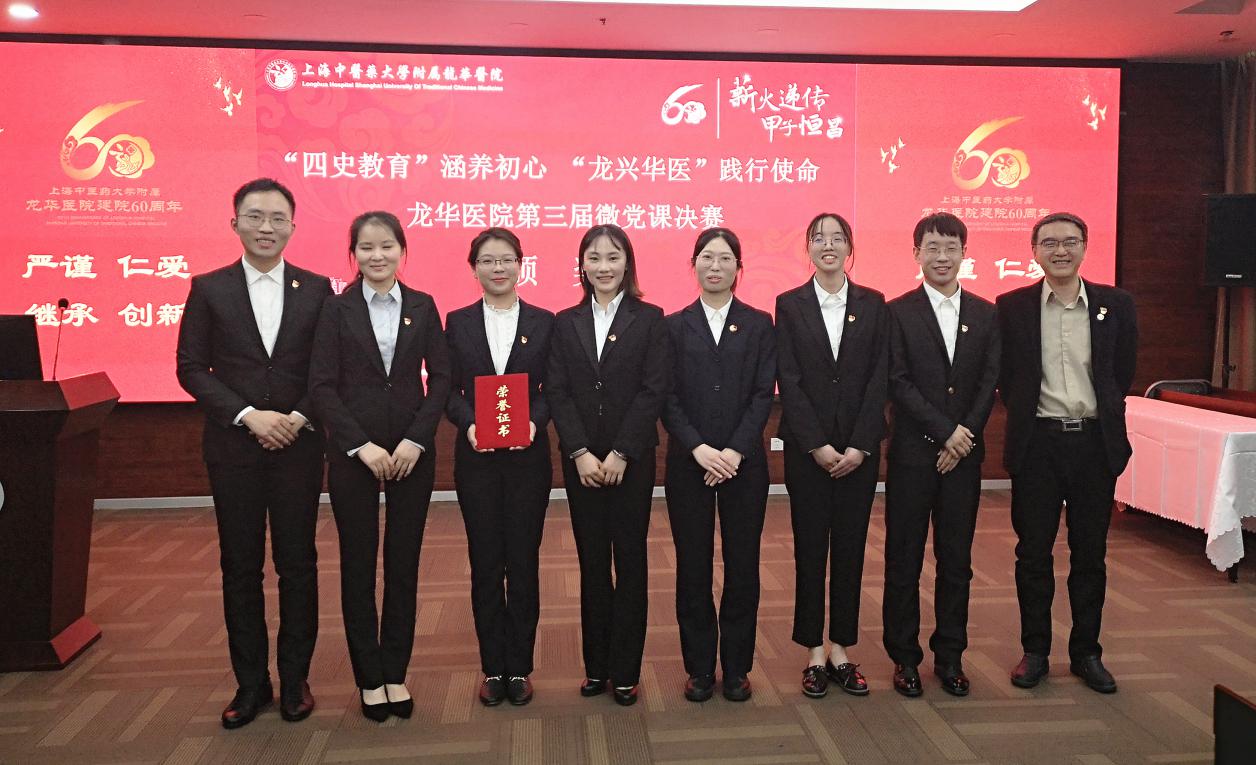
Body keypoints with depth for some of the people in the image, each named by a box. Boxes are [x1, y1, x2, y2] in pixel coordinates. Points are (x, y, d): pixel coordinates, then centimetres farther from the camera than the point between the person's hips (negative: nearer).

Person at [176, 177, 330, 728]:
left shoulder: (317, 289, 4)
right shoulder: (209, 288, 3)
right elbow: (190, 367, -1)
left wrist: (298, 418, -11)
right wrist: (249, 415, -12)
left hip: (297, 445, 0)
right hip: (233, 447, 0)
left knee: (298, 564, 6)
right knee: (240, 567, 7)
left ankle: (295, 679, 18)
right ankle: (250, 682, 20)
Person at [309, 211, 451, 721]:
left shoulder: (422, 306, 5)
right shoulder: (337, 309, 0)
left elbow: (440, 377, 2)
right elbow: (322, 385, -5)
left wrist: (416, 439, -10)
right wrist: (361, 445, -13)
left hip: (412, 450, 1)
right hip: (353, 452, -1)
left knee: (403, 562, 6)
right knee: (358, 563, 6)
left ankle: (396, 673, 19)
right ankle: (369, 677, 19)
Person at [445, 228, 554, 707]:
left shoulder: (543, 322, 5)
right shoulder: (458, 322, 6)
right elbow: (448, 389, 2)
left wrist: (534, 421, -17)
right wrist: (468, 423, -16)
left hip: (528, 456, 0)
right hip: (476, 457, 1)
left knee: (523, 560, 4)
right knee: (485, 562, 6)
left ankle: (520, 666, 17)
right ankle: (493, 667, 18)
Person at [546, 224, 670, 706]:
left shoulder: (649, 320, 1)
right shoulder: (565, 323, 7)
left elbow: (654, 391, -7)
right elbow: (556, 392, 1)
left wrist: (620, 454, -13)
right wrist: (581, 454, -10)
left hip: (632, 459, -2)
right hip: (581, 461, 2)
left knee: (630, 561, 4)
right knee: (592, 562, 8)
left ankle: (626, 670, 14)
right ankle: (596, 665, 20)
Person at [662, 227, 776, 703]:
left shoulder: (759, 325, 6)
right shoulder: (674, 326, 6)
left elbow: (764, 394, -1)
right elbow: (667, 397, 0)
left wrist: (735, 451, -12)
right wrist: (698, 447, -14)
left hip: (743, 462, 0)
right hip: (688, 463, 0)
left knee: (742, 565, 5)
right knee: (693, 566, 5)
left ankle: (737, 666, 19)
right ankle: (699, 667, 17)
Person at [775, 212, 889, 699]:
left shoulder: (873, 305, 6)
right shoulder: (789, 305, 1)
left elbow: (879, 379, 0)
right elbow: (789, 382, -5)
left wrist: (860, 446, -9)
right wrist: (818, 446, -12)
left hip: (859, 447, 2)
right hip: (806, 448, -1)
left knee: (850, 547, 7)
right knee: (810, 548, 4)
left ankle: (842, 650, 18)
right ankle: (814, 654, 15)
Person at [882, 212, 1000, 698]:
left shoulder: (985, 314, 9)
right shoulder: (898, 312, -1)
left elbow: (989, 382, 4)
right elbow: (899, 383, -8)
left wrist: (964, 437, -8)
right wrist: (945, 432, -13)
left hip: (964, 455, 3)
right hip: (912, 455, -3)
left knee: (957, 561, 10)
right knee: (904, 561, 4)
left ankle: (950, 656, 22)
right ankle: (904, 657, 16)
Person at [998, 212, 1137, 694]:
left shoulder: (1116, 305, 2)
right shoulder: (1012, 307, -1)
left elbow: (1123, 374, 9)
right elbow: (1005, 378, 4)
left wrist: (1103, 417, 8)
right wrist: (1027, 415, 3)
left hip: (1096, 441, 1)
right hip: (1037, 442, -1)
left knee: (1090, 553, 10)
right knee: (1033, 552, 7)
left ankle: (1086, 653, 24)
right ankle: (1035, 651, 20)